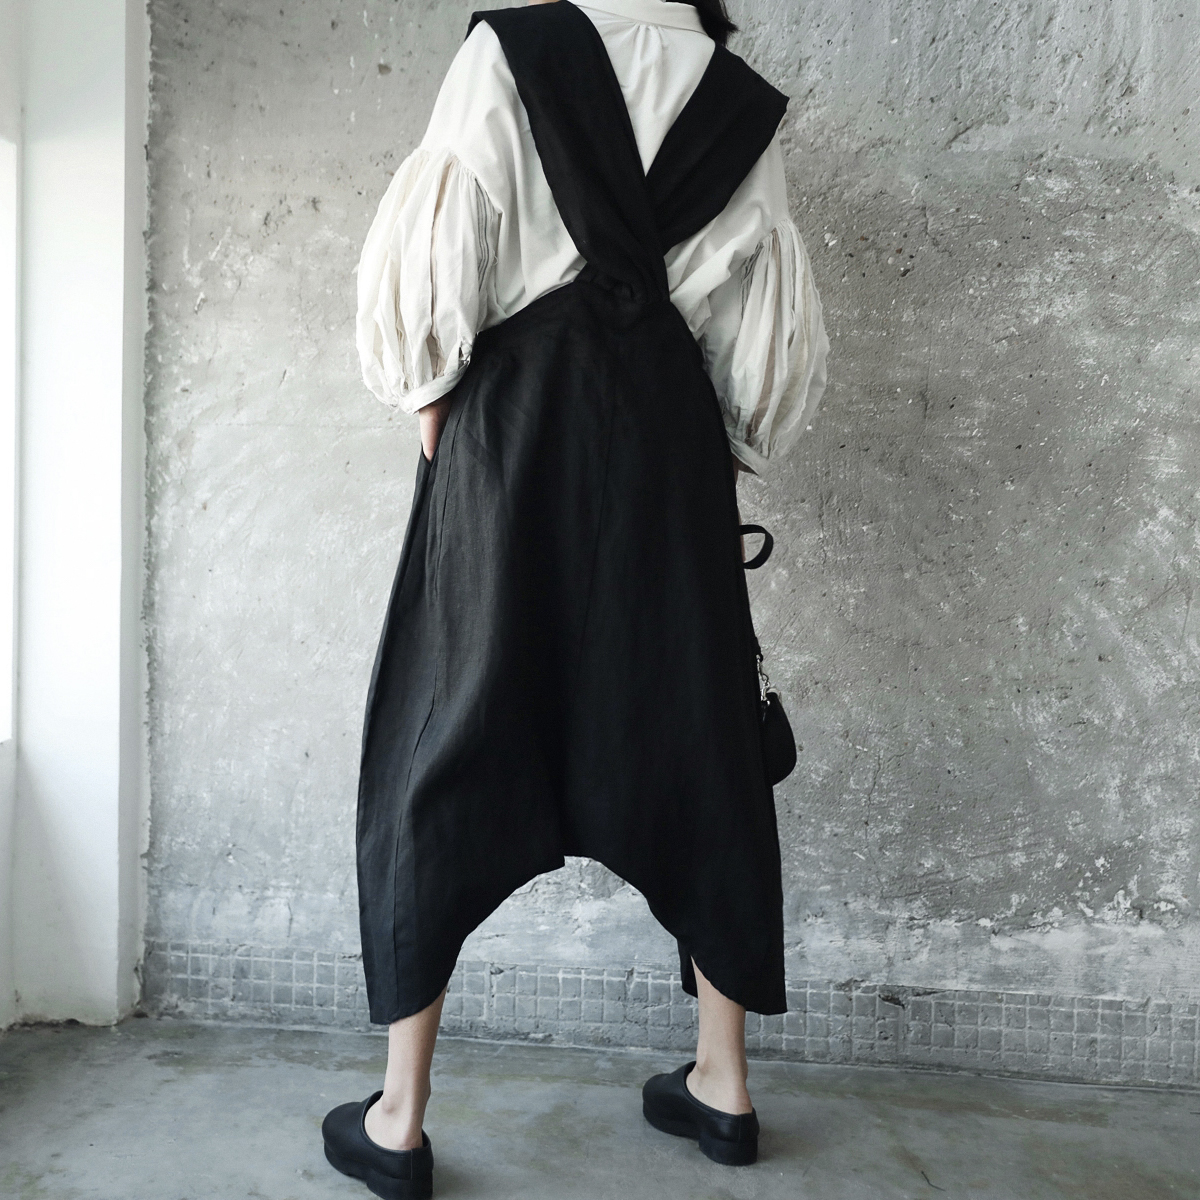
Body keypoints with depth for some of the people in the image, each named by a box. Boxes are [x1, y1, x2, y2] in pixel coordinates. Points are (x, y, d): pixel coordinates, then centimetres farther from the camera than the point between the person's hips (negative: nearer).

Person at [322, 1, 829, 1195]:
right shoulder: (740, 102, 13)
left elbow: (431, 251, -4)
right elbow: (770, 337, 10)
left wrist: (430, 401, 8)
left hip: (515, 431, -3)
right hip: (671, 446, 4)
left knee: (446, 754, 4)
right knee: (690, 748, 11)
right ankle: (722, 1083, 24)